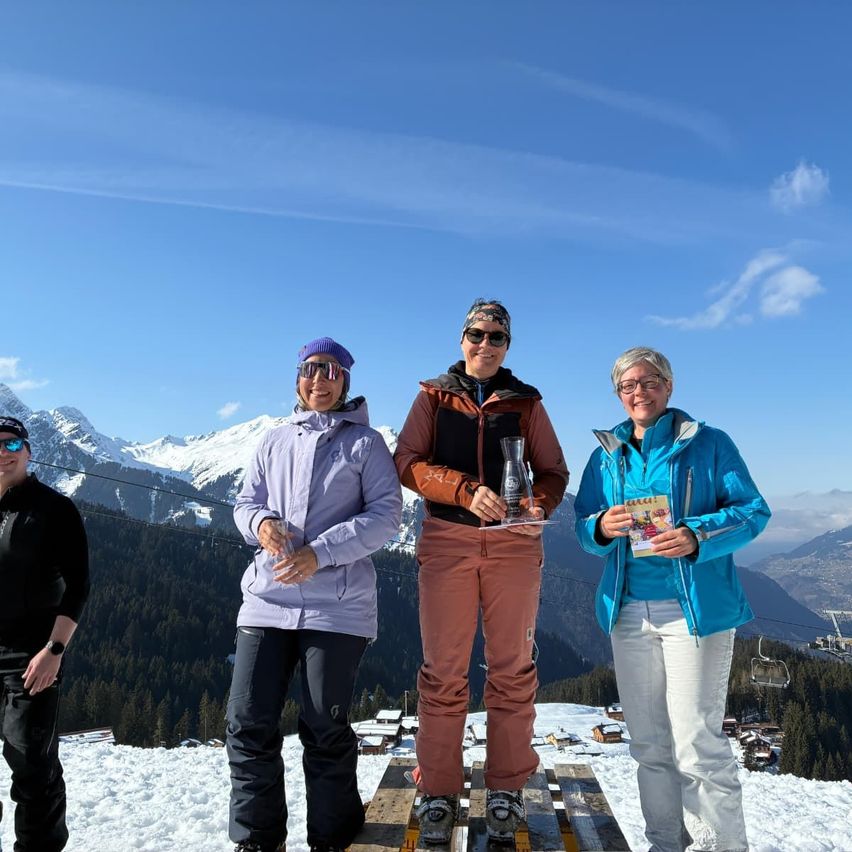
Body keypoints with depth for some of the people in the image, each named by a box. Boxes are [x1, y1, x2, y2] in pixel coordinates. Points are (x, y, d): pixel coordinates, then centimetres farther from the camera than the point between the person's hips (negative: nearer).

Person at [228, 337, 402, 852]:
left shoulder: (364, 442, 3)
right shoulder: (275, 441, 15)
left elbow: (386, 515, -5)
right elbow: (246, 502, 17)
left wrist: (321, 552, -16)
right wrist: (260, 523, -9)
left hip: (336, 603, -3)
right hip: (268, 598, 4)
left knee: (326, 728, 4)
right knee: (249, 724, 2)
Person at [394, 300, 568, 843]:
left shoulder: (526, 402, 11)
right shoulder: (434, 396, 8)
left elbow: (553, 471, 9)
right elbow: (408, 463, -4)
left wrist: (539, 505, -14)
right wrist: (468, 489, -19)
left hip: (514, 544, 1)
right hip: (446, 541, -1)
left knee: (512, 669, 6)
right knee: (443, 671, 2)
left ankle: (507, 789, 19)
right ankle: (440, 792, 14)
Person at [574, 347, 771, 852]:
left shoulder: (709, 443, 0)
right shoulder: (607, 455, 11)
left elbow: (753, 509, -5)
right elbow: (583, 528, 10)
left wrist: (697, 536, -23)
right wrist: (601, 528, -14)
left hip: (696, 607, -4)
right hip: (630, 610, 5)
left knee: (697, 742, -5)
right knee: (649, 740, 12)